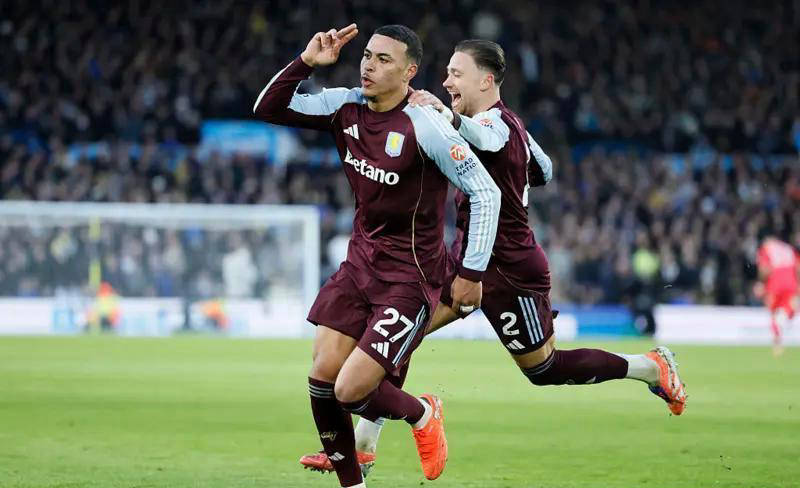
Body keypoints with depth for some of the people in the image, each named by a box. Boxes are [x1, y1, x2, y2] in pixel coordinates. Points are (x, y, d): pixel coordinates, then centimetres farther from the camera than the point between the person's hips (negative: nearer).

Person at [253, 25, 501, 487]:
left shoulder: (425, 127, -21)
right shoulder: (346, 107, -1)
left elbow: (486, 192, -17)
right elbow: (268, 109, 4)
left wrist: (471, 273, -16)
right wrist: (305, 62, -11)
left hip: (410, 276, -7)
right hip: (361, 260, 7)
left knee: (350, 391, -13)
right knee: (323, 376, -1)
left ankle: (422, 414, 20)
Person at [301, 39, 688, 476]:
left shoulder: (497, 123, -19)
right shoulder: (508, 122, 10)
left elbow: (486, 138, -47)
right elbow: (543, 170, 24)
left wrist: (447, 115, -62)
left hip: (509, 273, -9)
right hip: (468, 260, 9)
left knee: (545, 369, 4)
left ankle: (653, 367, 23)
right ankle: (362, 446, -1)